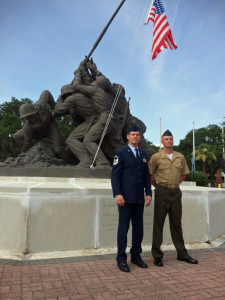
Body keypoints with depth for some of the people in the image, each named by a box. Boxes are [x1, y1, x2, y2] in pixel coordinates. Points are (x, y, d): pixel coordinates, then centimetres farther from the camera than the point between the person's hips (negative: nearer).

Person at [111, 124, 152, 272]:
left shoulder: (143, 155, 15)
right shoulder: (121, 153, -2)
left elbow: (147, 176, 15)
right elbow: (115, 175, -8)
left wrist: (148, 193, 6)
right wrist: (117, 194, -18)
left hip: (139, 198, 5)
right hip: (125, 197, -5)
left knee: (138, 228, 11)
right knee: (123, 228, 0)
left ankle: (136, 256, 25)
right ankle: (121, 259, 11)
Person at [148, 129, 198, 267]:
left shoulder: (180, 157, 7)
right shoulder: (156, 157, -4)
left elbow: (184, 174, 19)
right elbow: (150, 175, 1)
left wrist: (174, 184, 14)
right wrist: (159, 186, 6)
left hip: (176, 192, 4)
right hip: (162, 192, -4)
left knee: (176, 223, 14)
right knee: (158, 223, 3)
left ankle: (182, 254, 26)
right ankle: (157, 255, 13)